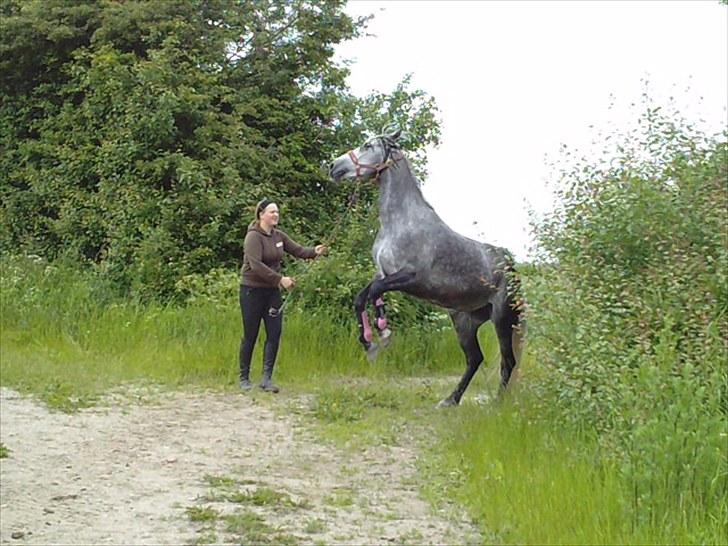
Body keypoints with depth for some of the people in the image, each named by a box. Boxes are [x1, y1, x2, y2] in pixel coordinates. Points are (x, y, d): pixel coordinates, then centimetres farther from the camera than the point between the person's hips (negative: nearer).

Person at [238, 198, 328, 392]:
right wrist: (280, 279, -27)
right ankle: (244, 378, 14)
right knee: (250, 336, 2)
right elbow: (256, 265, -24)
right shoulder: (253, 237, -14)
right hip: (252, 290, -7)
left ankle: (267, 378, 3)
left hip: (272, 291, 7)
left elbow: (298, 250, 6)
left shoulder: (278, 236, 8)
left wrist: (314, 252, -15)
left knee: (274, 334, -1)